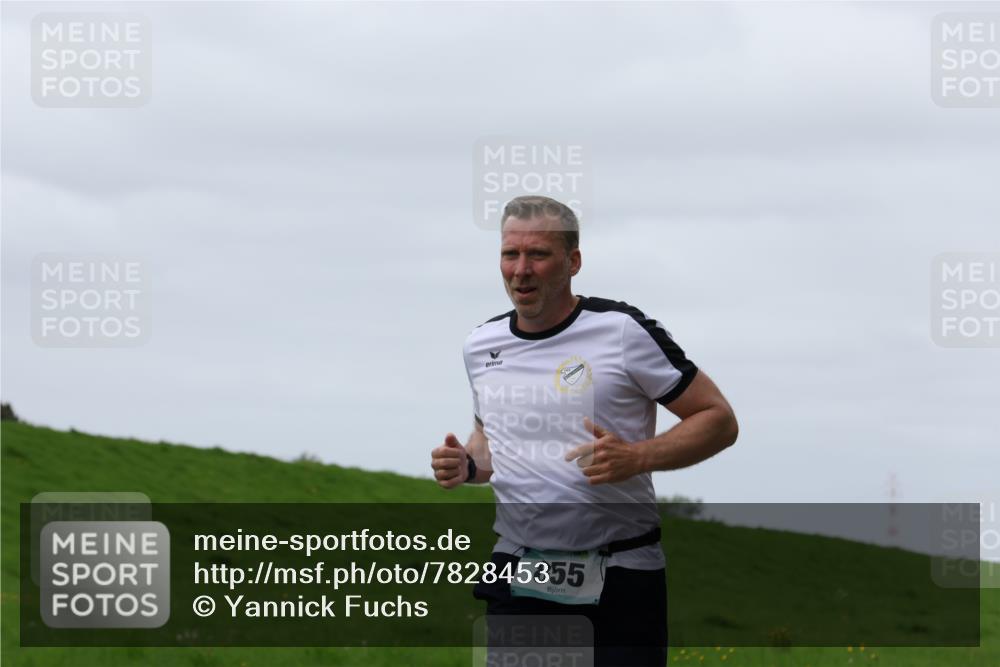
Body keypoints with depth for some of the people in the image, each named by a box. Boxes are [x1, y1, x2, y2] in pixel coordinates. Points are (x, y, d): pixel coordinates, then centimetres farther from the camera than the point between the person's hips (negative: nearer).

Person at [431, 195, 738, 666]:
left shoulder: (623, 330, -8)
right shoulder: (481, 345, 9)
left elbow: (718, 420, -5)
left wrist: (637, 457, -20)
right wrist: (467, 465, 3)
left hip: (619, 581, -4)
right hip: (517, 575, 4)